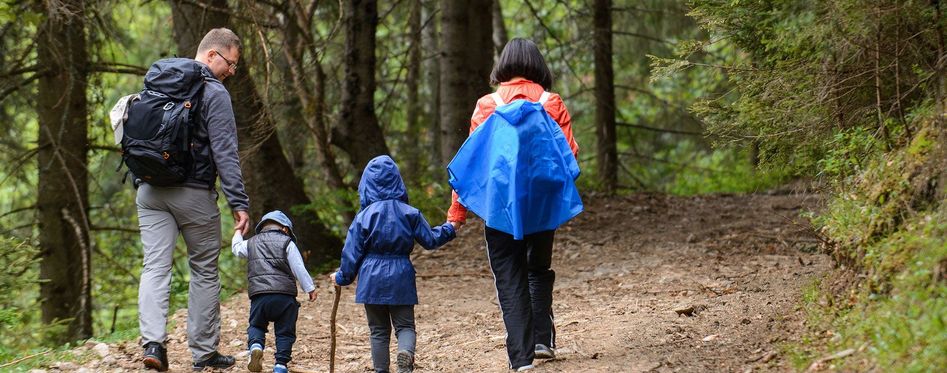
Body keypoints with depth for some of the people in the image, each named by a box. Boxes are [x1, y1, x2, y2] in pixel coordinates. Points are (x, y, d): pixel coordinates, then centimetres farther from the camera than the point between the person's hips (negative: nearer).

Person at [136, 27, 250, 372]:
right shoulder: (214, 93, -10)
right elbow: (225, 153, -16)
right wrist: (239, 203, -16)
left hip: (150, 191, 5)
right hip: (194, 194, -5)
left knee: (155, 267, -1)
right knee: (204, 271, 7)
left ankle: (153, 342, -18)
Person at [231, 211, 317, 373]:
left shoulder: (251, 243, 18)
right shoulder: (287, 243, 7)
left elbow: (237, 249, 40)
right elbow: (299, 269, 1)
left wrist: (237, 232, 58)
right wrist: (310, 288, 6)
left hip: (258, 294, 2)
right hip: (284, 294, -2)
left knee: (256, 326, 17)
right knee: (285, 331, 8)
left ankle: (255, 346, -13)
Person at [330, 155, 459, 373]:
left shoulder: (364, 217, -4)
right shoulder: (409, 214, -1)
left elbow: (352, 253, -1)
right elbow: (430, 240, 7)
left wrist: (342, 277, 13)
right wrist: (448, 230, 26)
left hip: (372, 279, 0)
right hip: (401, 278, 1)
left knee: (379, 330, 10)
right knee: (405, 324, 5)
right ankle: (406, 352, -27)